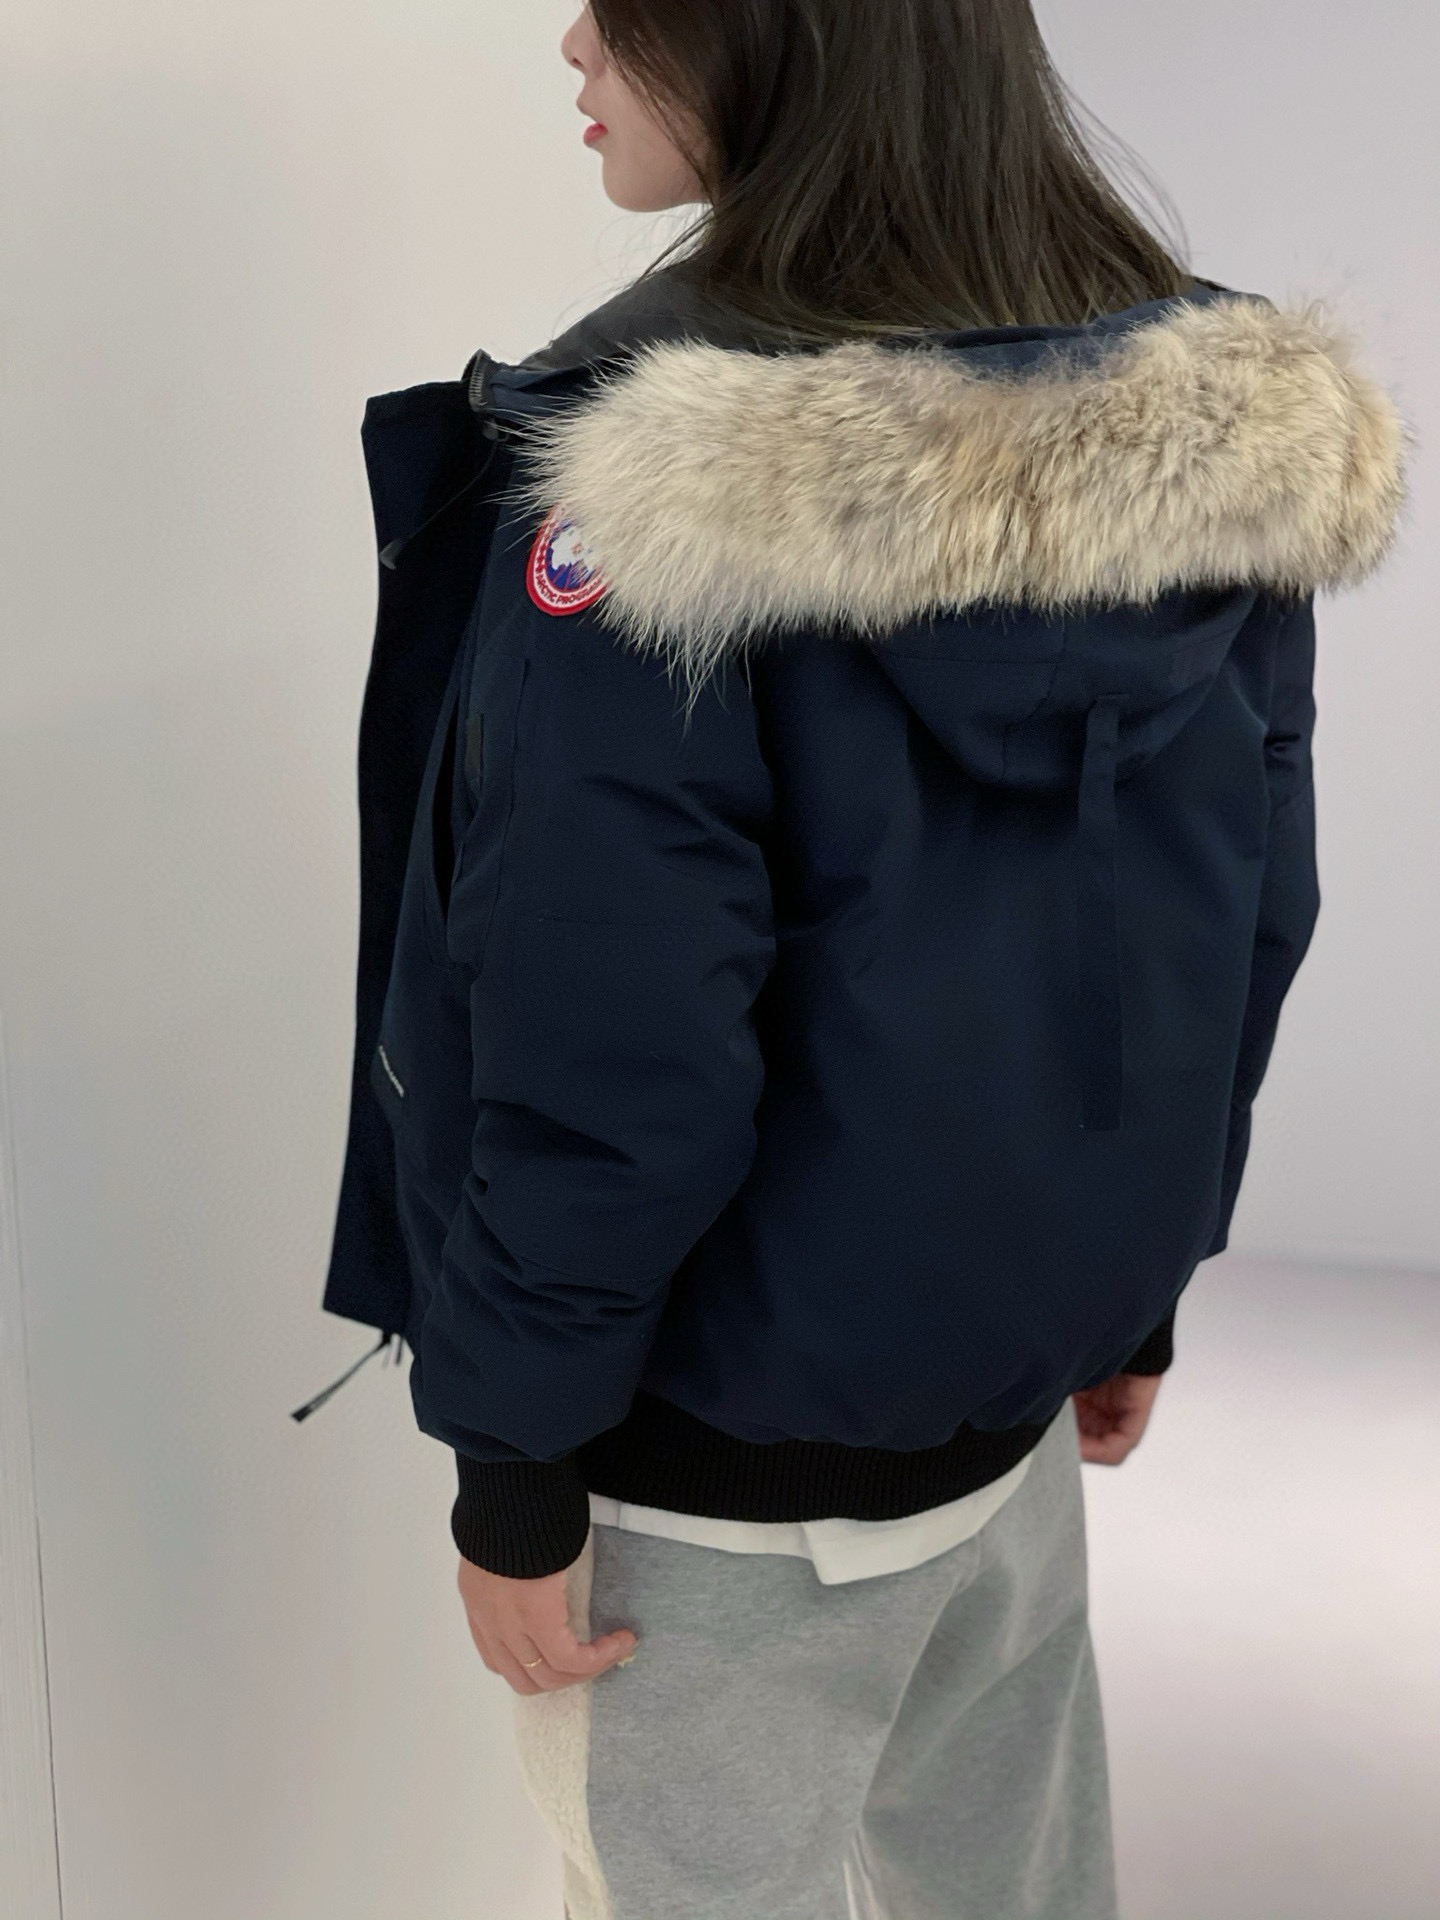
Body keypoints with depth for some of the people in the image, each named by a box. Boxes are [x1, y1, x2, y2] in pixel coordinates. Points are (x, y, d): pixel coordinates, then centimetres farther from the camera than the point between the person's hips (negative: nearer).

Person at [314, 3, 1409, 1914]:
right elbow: (1241, 931, 3)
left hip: (723, 1470, -6)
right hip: (1022, 1384, 6)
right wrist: (1135, 1282, 15)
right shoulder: (1224, 420, -3)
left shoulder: (667, 477, -24)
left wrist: (512, 1470, -10)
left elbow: (603, 1061, -23)